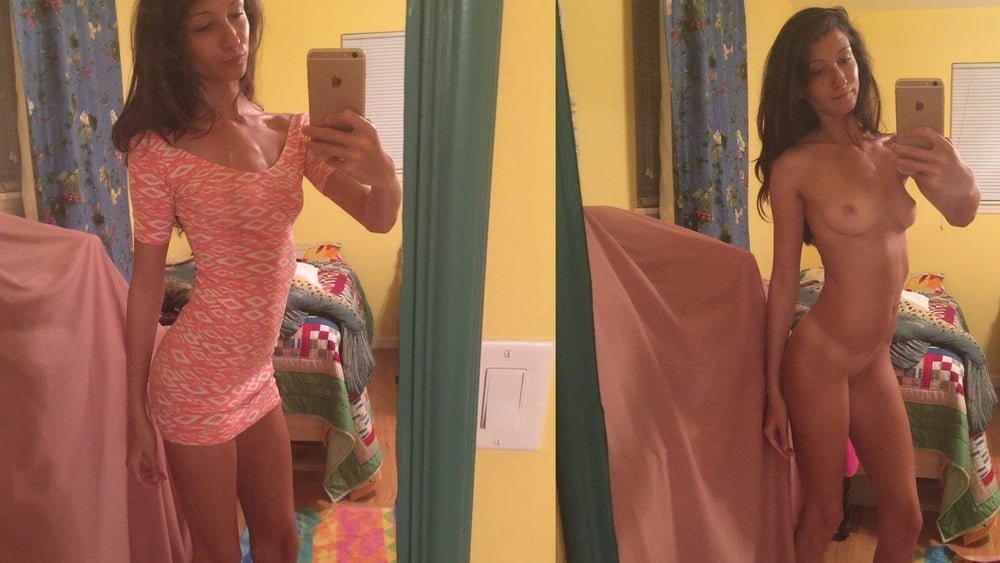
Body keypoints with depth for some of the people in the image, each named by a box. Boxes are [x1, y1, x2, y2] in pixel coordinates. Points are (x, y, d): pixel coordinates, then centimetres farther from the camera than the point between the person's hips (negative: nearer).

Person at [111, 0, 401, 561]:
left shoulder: (293, 133, 2)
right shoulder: (160, 149, -13)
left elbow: (378, 218, -7)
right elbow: (146, 282, -10)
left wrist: (383, 171, -31)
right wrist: (137, 412, -6)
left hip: (257, 379, 6)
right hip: (197, 382, -5)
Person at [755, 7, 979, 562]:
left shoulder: (892, 151, 5)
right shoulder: (796, 165, -11)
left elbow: (960, 215, -8)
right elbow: (784, 279, -9)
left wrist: (962, 183, -33)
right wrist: (773, 387, -6)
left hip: (876, 362, 6)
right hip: (819, 358, -6)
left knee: (905, 517, 13)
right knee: (824, 515, 6)